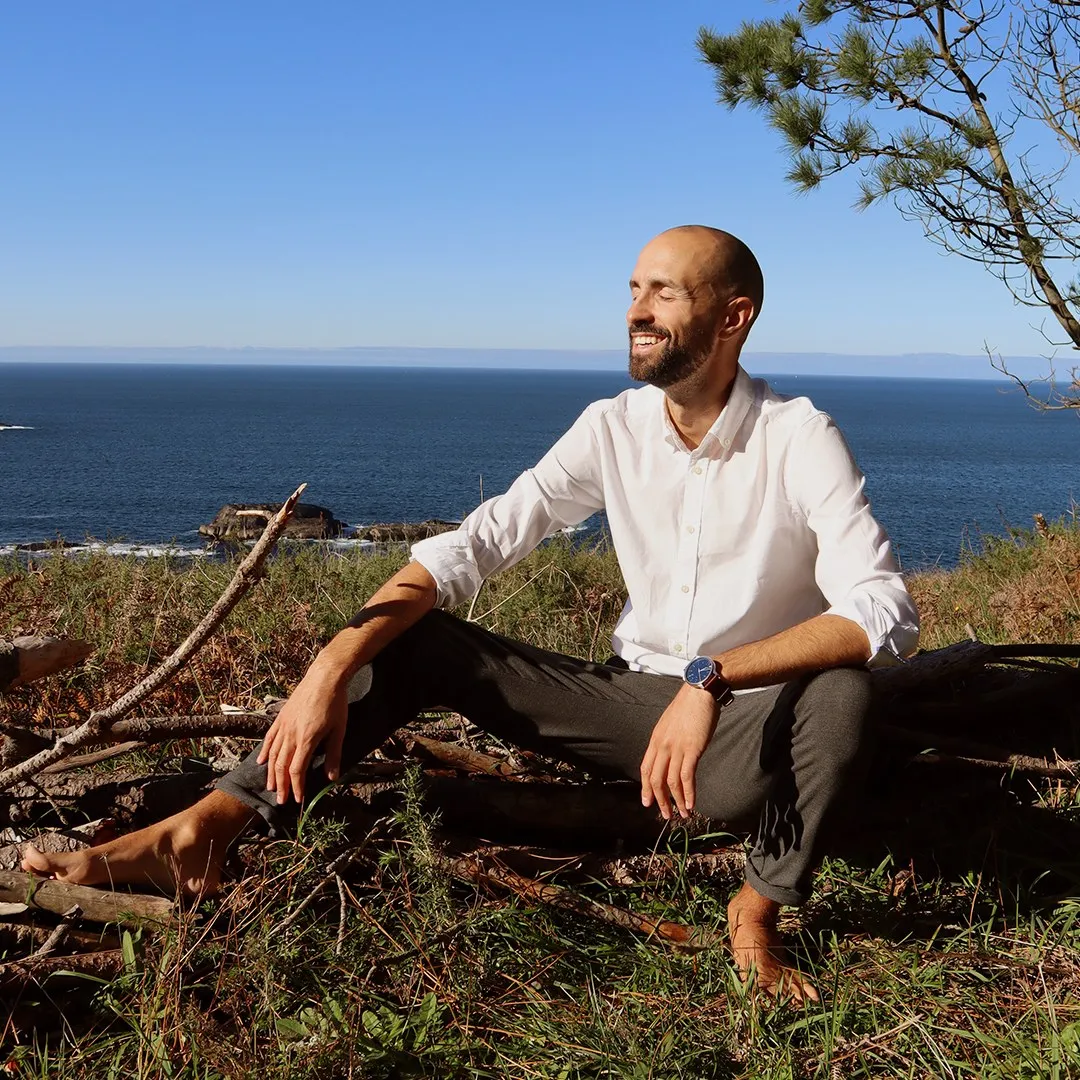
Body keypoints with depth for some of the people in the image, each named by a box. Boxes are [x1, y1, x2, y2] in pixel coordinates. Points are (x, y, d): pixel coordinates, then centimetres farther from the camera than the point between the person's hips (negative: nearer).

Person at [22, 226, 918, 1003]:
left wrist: (711, 679, -35)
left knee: (843, 693, -36)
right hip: (631, 704, 4)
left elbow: (886, 612, -27)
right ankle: (200, 833, -19)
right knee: (419, 641, -11)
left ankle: (760, 913, -12)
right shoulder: (613, 429, -5)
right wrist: (331, 669, -24)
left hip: (743, 743, -3)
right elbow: (470, 547, -12)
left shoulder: (800, 439, -17)